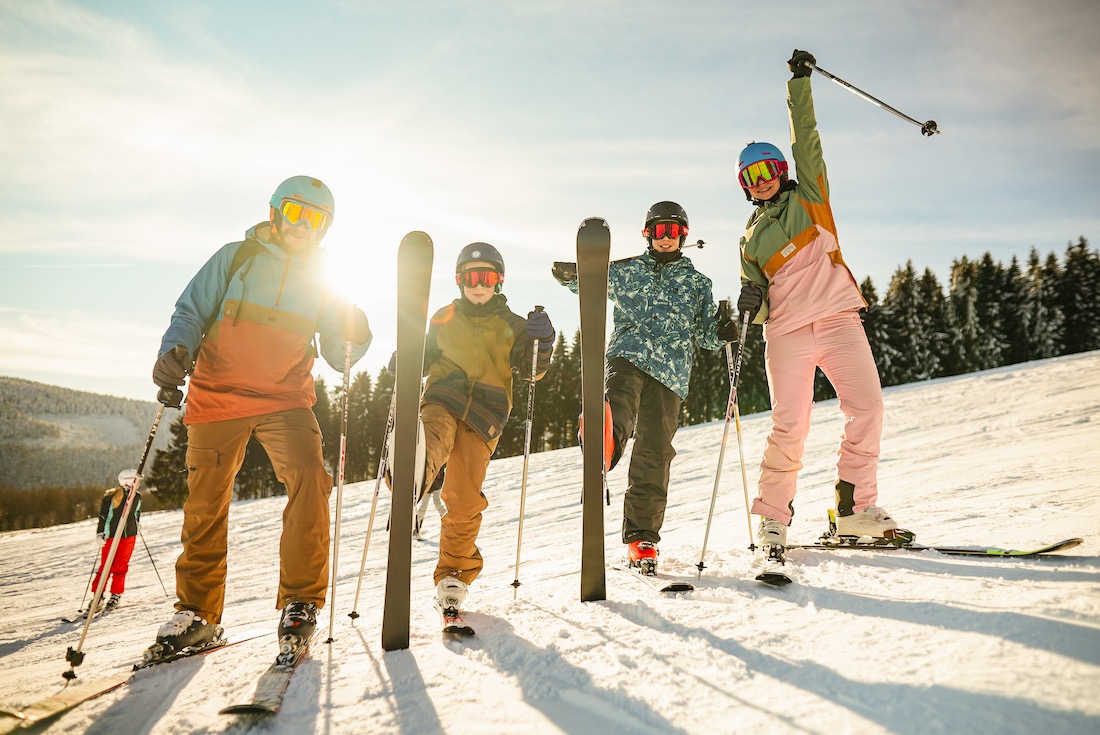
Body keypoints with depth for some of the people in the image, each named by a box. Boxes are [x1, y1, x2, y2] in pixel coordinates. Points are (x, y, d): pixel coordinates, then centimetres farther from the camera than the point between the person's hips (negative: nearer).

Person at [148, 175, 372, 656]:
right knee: (205, 505, 7)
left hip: (285, 401, 0)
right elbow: (191, 313, 4)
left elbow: (338, 357, 4)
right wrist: (176, 351, -16)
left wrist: (354, 337, -18)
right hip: (218, 396, 0)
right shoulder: (235, 258, 3)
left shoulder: (321, 282, 6)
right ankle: (198, 612, 24)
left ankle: (300, 601, -12)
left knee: (309, 480, -23)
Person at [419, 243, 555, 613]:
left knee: (463, 499, -5)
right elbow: (424, 360, 28)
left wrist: (542, 342, -11)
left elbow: (531, 369, 7)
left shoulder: (512, 325, 16)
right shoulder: (444, 318, 19)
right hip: (442, 400, 1)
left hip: (483, 415, -1)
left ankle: (454, 572, 10)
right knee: (434, 437, -35)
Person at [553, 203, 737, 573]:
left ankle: (642, 539, 8)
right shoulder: (627, 270, 18)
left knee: (654, 455, -1)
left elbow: (705, 333, 18)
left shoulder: (697, 283, 20)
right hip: (628, 355, 0)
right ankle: (606, 442, -67)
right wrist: (570, 275, -11)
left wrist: (721, 333, -5)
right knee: (619, 399, -36)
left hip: (670, 372, 1)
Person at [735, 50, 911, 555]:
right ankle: (773, 517, 3)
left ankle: (855, 505, 3)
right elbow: (758, 301, 15)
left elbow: (806, 139, 8)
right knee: (790, 426, -10)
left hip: (837, 316, 0)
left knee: (867, 406, -10)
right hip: (787, 331, 0)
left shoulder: (807, 196, 17)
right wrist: (751, 304, -7)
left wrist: (799, 83, 6)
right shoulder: (750, 238, 19)